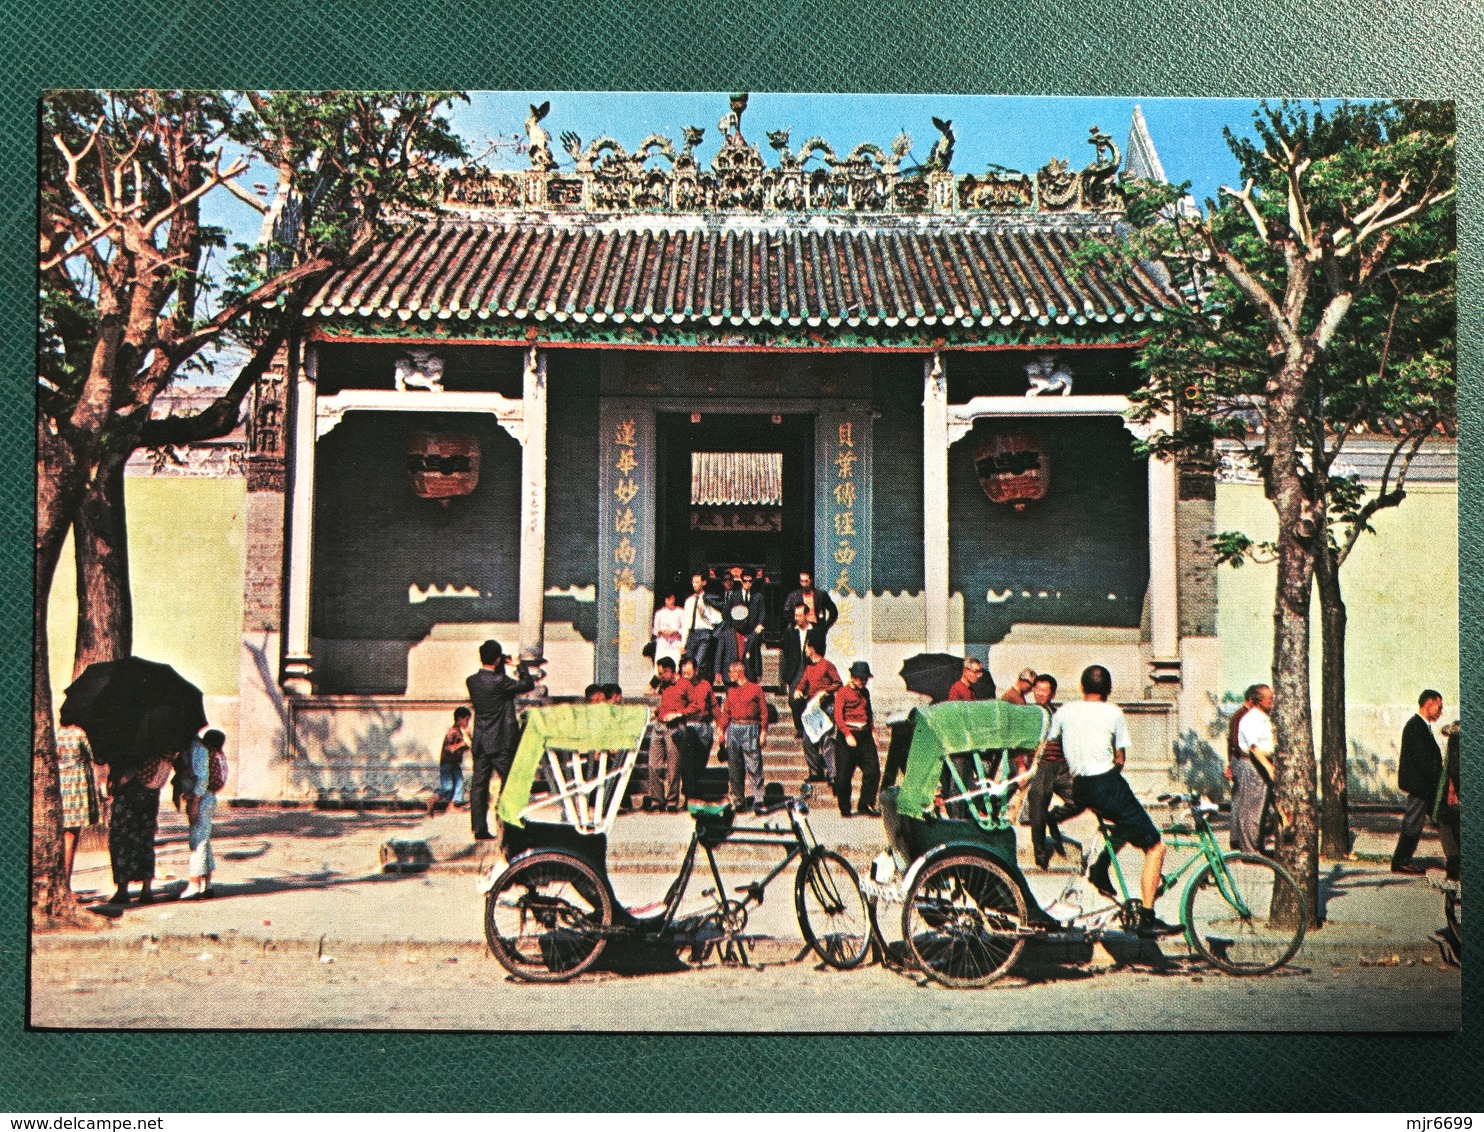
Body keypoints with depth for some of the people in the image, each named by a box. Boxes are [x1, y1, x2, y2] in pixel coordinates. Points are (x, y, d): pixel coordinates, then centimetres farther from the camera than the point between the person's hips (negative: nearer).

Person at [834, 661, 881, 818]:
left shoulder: (865, 692, 17)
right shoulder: (843, 693, -4)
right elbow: (838, 716, -12)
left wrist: (873, 730, 13)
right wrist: (847, 734, -22)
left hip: (865, 736, 6)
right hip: (847, 736, -6)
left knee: (873, 770, -3)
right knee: (844, 774, -1)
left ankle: (866, 805, 6)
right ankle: (845, 809, 11)